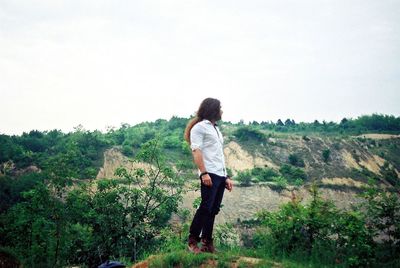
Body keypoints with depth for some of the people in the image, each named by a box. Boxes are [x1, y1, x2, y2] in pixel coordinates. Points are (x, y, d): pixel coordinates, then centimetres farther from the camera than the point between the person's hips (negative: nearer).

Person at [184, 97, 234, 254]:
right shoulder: (199, 127, 2)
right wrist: (204, 173, -20)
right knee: (206, 207, -12)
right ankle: (192, 241, -5)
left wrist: (226, 176, 19)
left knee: (213, 210, 5)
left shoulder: (216, 129, 26)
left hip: (221, 175, 8)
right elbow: (196, 151, -9)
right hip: (210, 174, -8)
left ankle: (207, 243, 8)